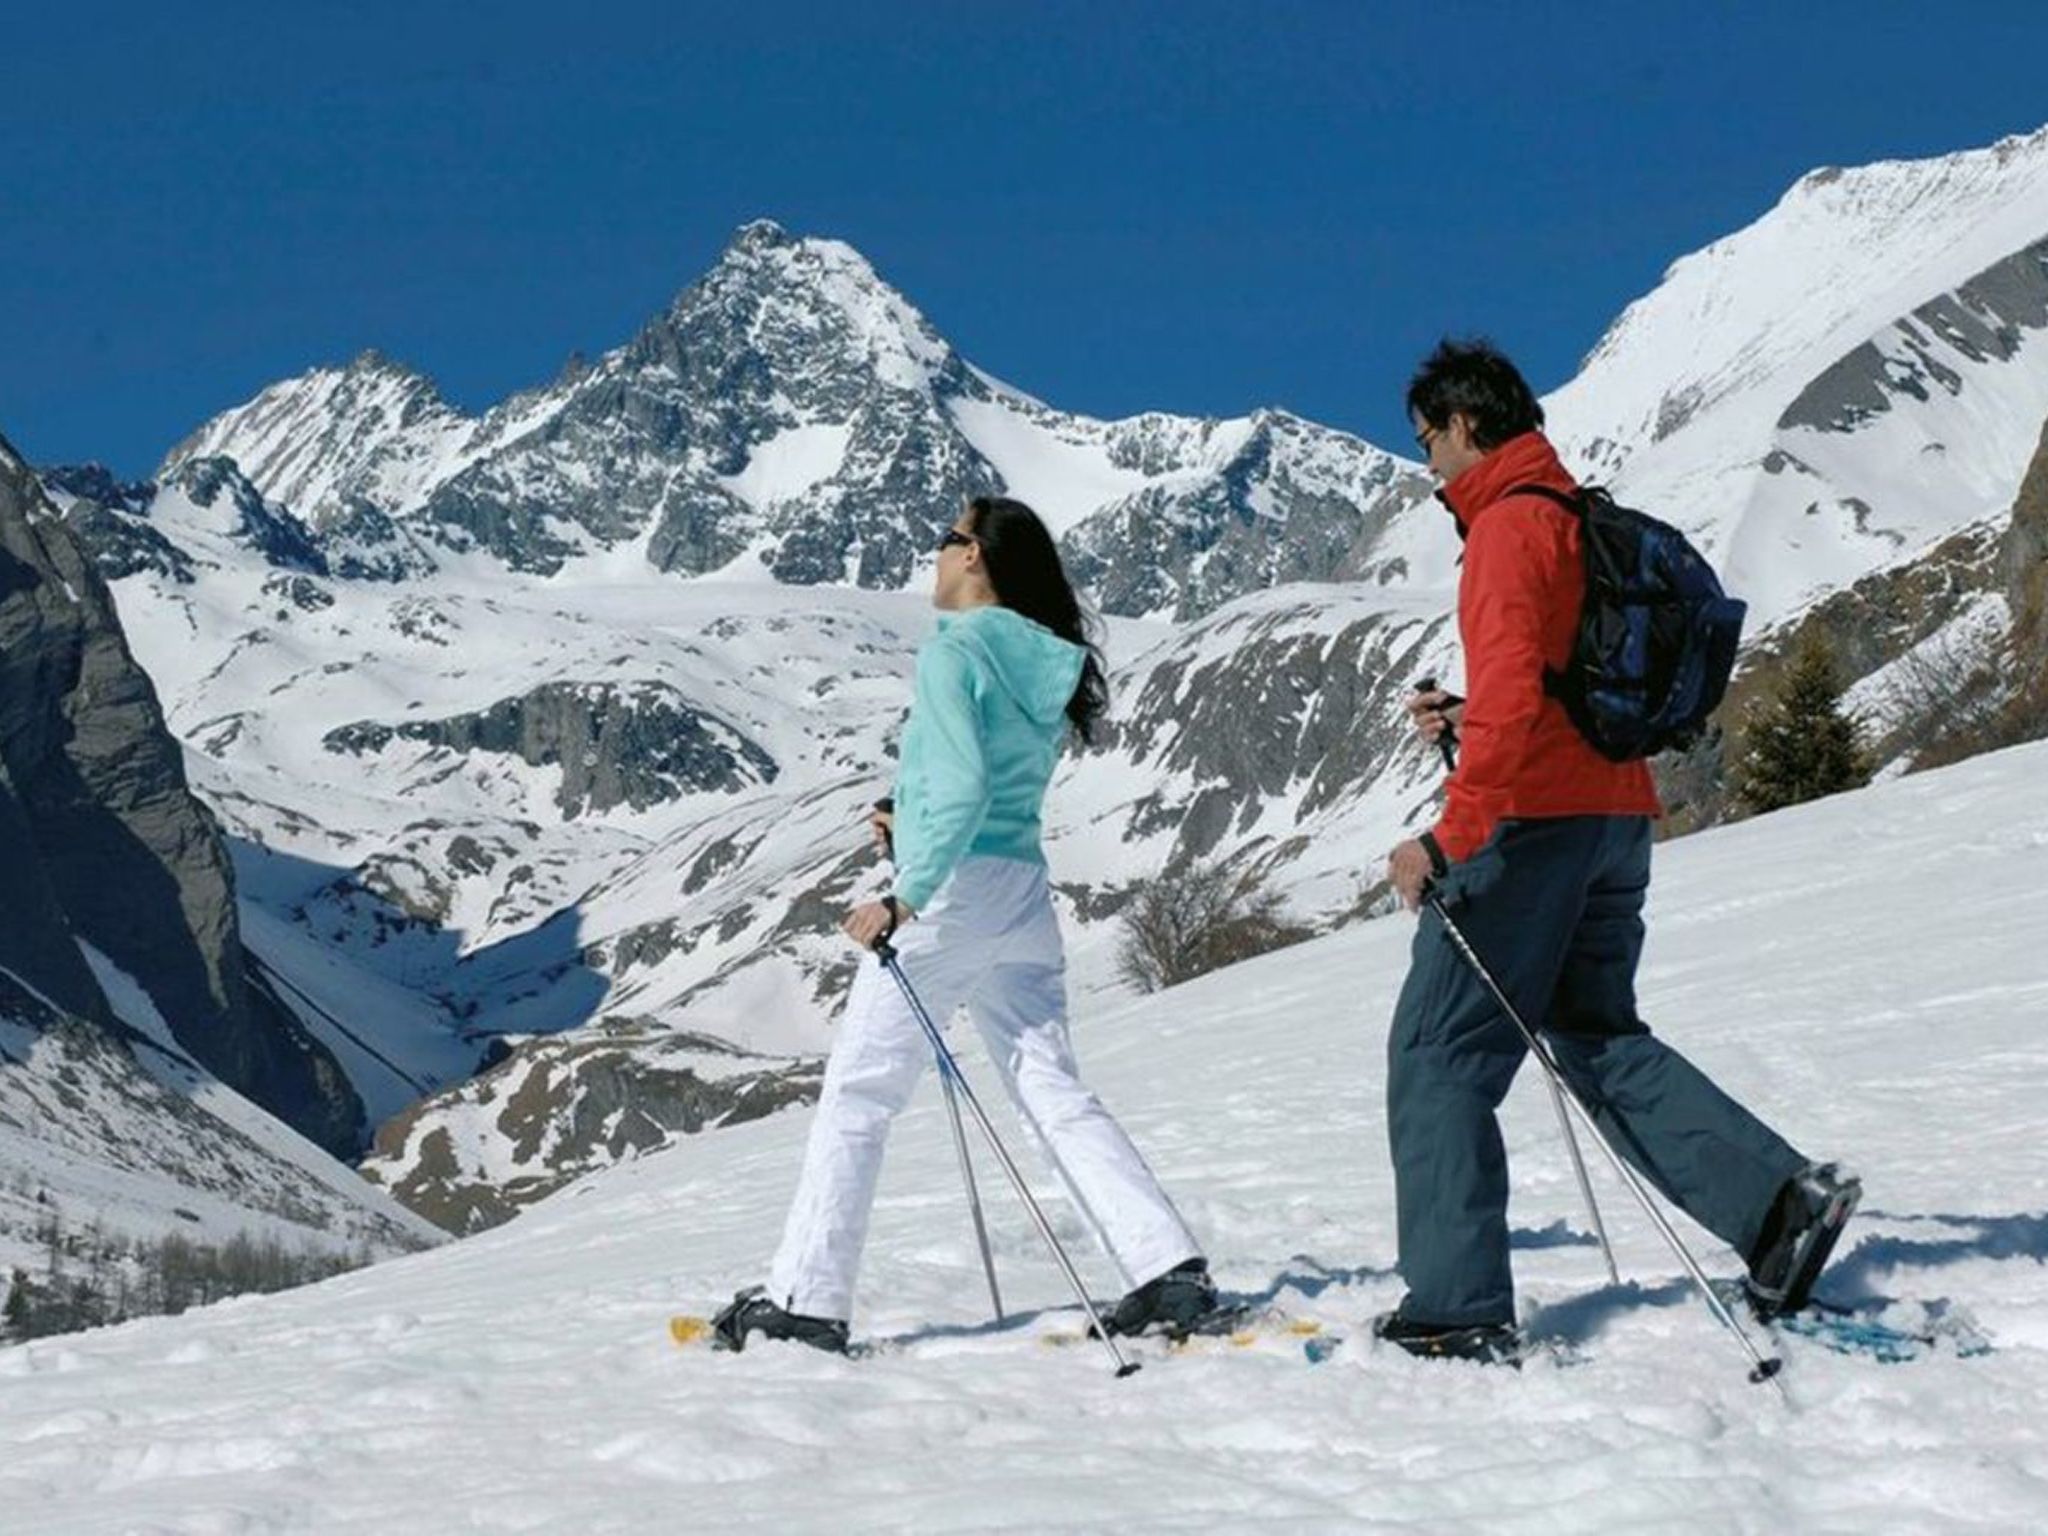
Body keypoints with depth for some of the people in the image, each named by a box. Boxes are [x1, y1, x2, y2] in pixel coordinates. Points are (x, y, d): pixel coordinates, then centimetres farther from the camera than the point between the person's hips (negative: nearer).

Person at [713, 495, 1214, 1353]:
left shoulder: (953, 652, -11)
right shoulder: (1044, 666, 12)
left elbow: (962, 789, -22)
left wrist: (905, 895, -21)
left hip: (952, 891, -7)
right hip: (1025, 895, 8)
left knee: (856, 1098, 2)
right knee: (1054, 1095, 7)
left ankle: (804, 1299, 5)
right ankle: (1169, 1268, -4)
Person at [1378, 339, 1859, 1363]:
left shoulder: (1509, 524, -10)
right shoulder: (1585, 520, 18)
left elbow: (1513, 695, -22)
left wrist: (1448, 840, -23)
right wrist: (1471, 721, 18)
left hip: (1533, 819, -9)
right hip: (1616, 817, 9)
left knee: (1437, 1058, -4)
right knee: (1598, 1039, 18)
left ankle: (1457, 1312, -6)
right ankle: (1778, 1198, 5)